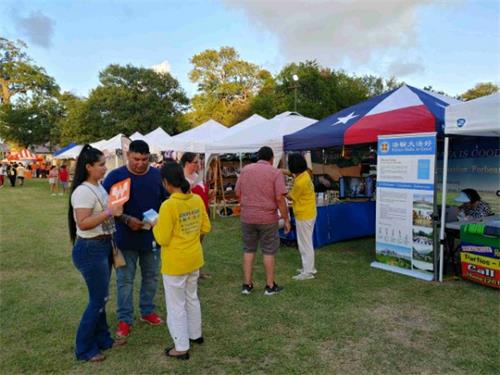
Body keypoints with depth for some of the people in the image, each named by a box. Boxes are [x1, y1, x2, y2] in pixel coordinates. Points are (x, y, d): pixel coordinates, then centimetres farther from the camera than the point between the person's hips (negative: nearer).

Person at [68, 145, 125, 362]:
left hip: (103, 246, 9)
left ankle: (102, 339, 32)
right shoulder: (83, 191, -20)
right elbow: (83, 223, -27)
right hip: (90, 249, -9)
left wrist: (117, 210, 8)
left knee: (100, 297, 18)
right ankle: (84, 349, 17)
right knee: (98, 299, 0)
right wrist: (109, 212, -28)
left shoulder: (98, 187, 9)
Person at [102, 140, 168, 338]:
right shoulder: (115, 176, -10)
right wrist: (127, 220, -20)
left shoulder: (158, 175, -2)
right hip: (126, 238, -3)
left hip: (152, 237, 3)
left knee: (151, 276, 16)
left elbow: (167, 202, 7)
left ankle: (147, 311, 35)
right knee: (125, 280, 6)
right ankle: (125, 319, 21)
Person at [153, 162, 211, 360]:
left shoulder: (168, 205, -23)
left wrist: (155, 226, -1)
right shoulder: (197, 200, -4)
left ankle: (181, 347, 19)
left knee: (176, 305, 9)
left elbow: (162, 239, -19)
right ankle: (196, 334, 40)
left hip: (175, 263, -7)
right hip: (194, 259, 7)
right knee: (192, 298, 25)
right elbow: (205, 227, 5)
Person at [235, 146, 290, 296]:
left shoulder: (245, 170, 4)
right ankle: (270, 286, 18)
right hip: (267, 218, -3)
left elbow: (238, 193, 7)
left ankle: (247, 285, 20)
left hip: (247, 217, 3)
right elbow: (280, 198, -13)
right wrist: (286, 219, -5)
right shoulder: (275, 173, -7)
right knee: (269, 251, 8)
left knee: (248, 250, 15)